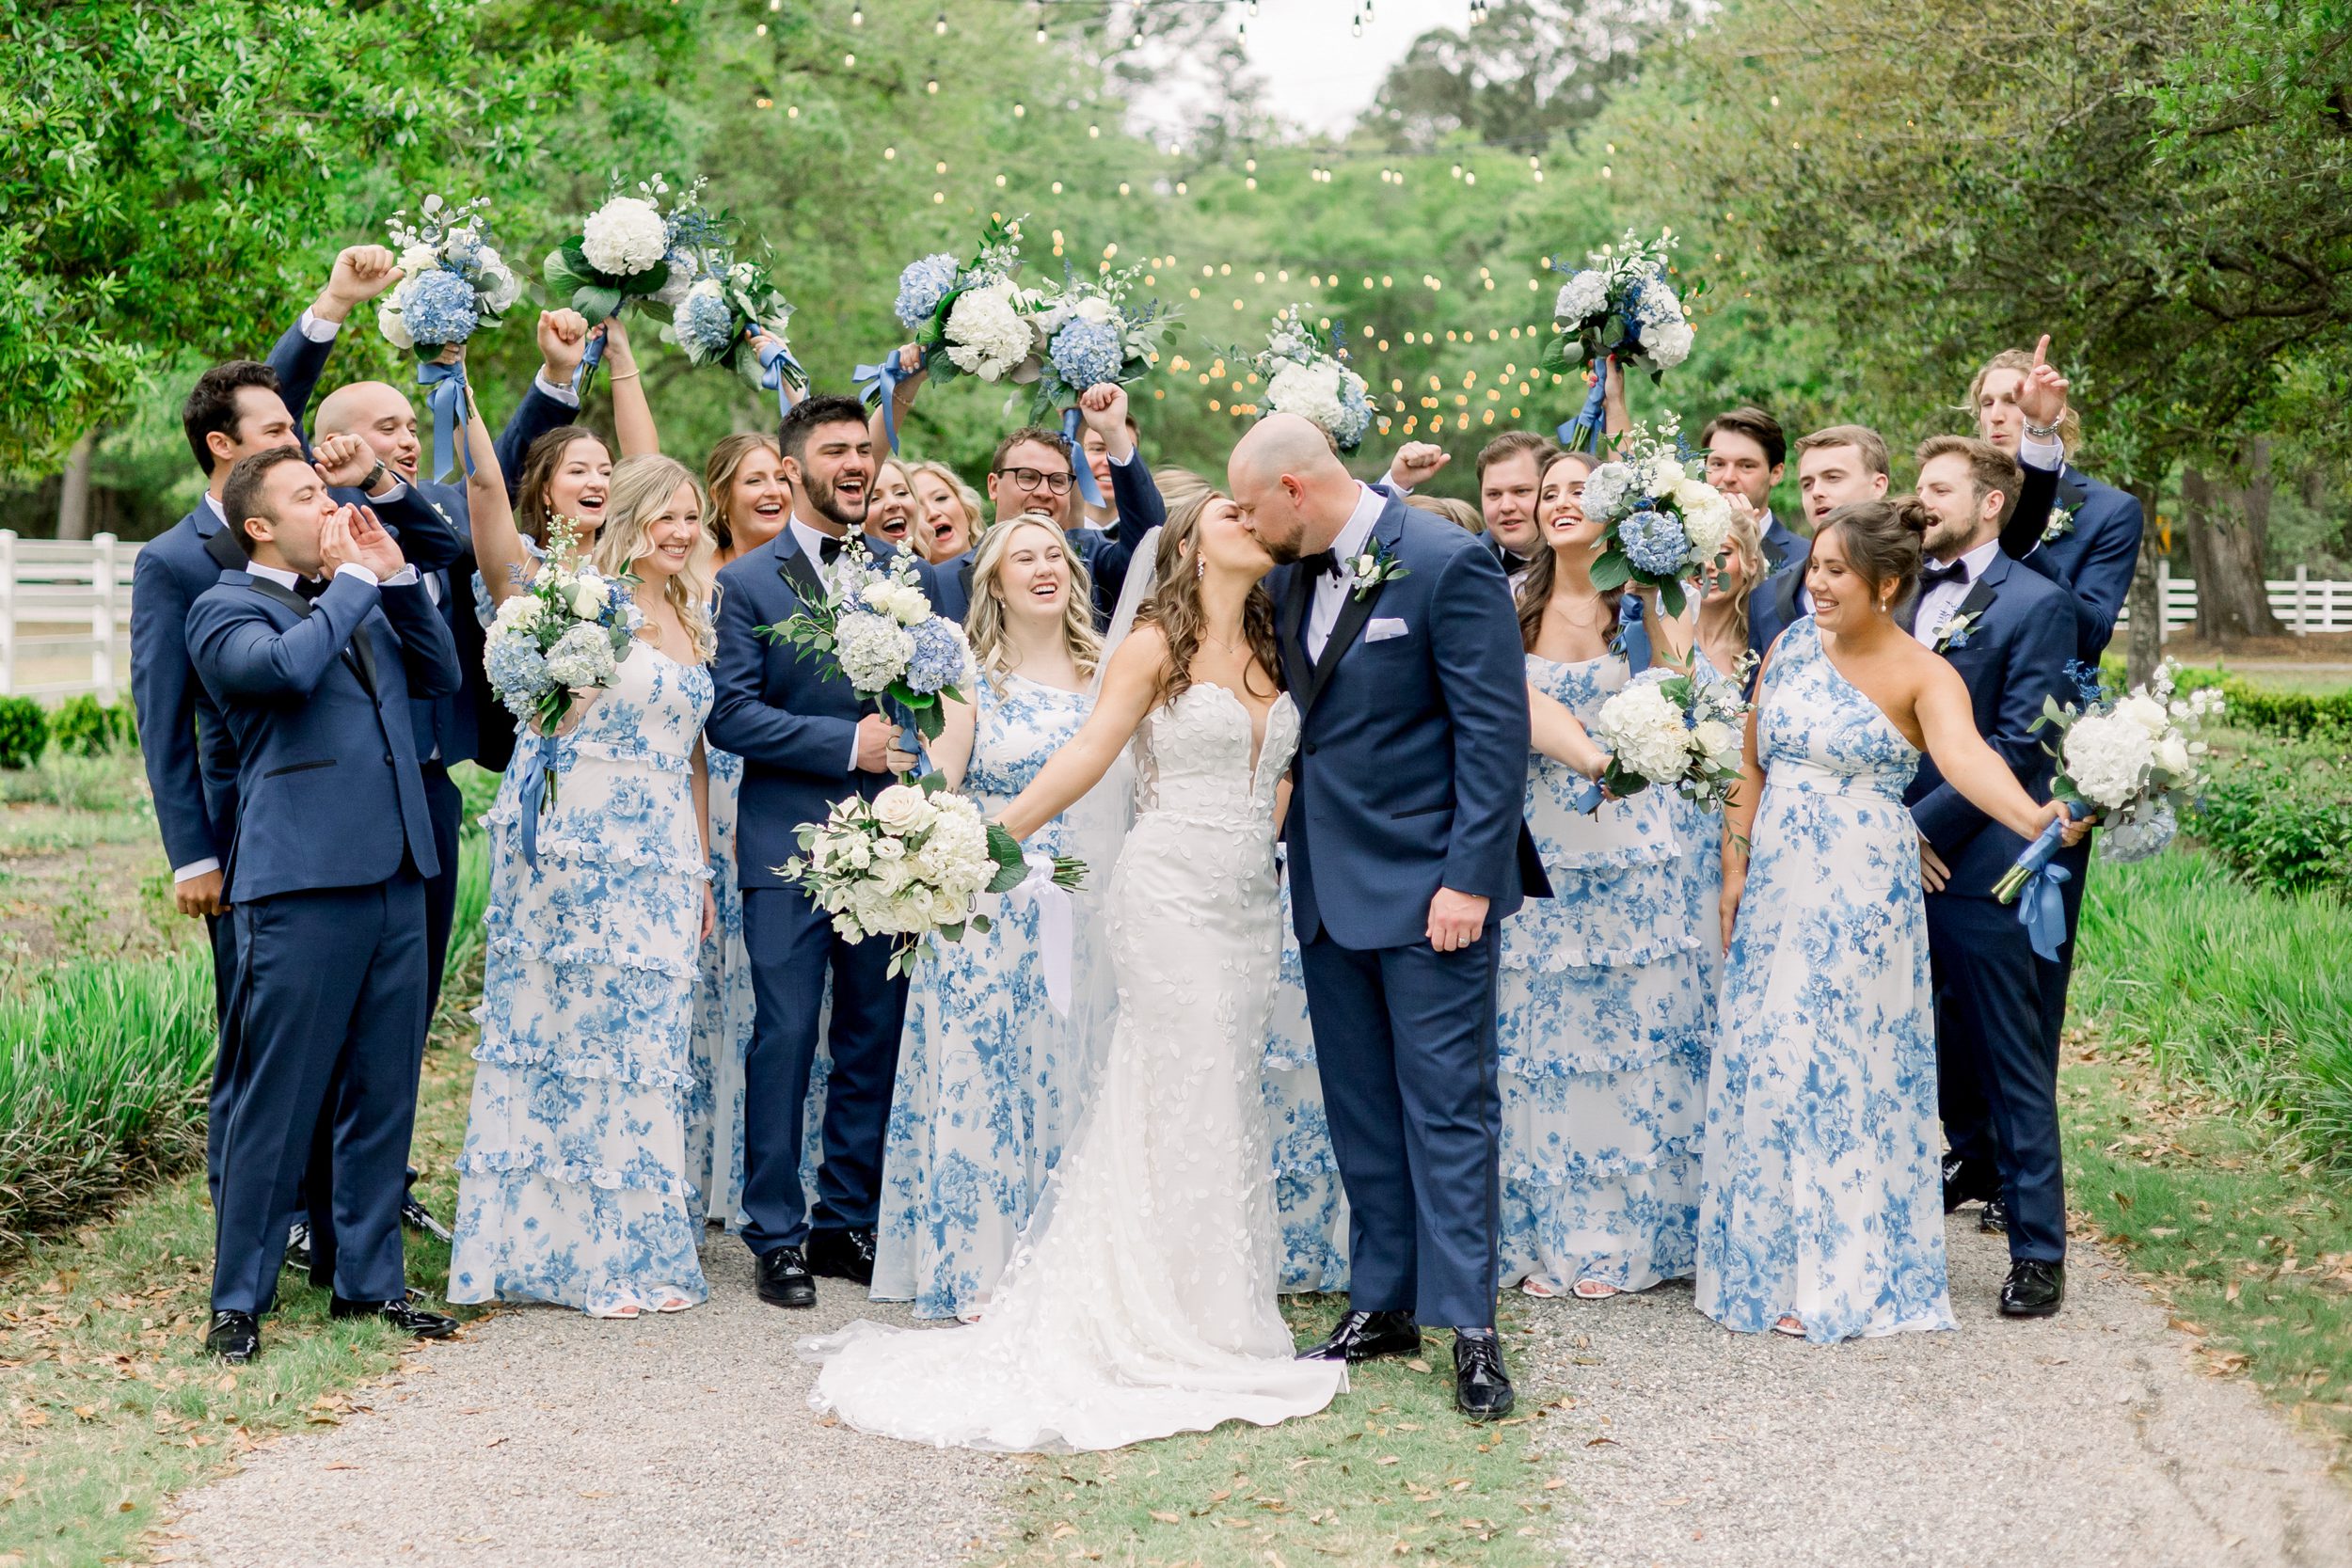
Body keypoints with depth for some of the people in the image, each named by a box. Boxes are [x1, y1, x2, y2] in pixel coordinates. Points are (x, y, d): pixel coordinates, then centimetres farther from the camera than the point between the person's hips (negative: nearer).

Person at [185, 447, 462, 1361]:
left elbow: (442, 675, 16)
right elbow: (287, 666, -22)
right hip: (301, 883, -7)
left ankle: (369, 1279, 20)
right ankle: (239, 1299, 5)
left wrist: (395, 576, 7)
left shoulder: (361, 597, 21)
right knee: (275, 1102, -3)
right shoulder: (226, 609, -2)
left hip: (393, 874, 7)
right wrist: (353, 581, -9)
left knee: (380, 1096, 11)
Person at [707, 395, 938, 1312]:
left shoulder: (909, 575, 12)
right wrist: (847, 742, -13)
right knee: (785, 1040, -2)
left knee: (874, 1045, 7)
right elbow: (730, 716, -8)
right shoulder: (747, 582, 1)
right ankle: (777, 1235, 7)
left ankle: (849, 1224, 18)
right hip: (789, 847, -3)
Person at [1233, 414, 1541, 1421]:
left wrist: (1470, 880, -18)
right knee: (1360, 1108, 12)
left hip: (1430, 884, -7)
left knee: (1447, 1109, -3)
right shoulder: (1290, 577, 9)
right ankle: (1383, 1304, 21)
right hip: (1330, 885, 7)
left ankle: (1469, 1323, 2)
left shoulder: (1448, 563, -13)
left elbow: (1496, 730, -15)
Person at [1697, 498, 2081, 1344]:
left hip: (1861, 898, -5)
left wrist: (2031, 816, -47)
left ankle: (1837, 1275, 11)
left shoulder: (1922, 675, -10)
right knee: (1759, 1064, 7)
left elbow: (1964, 752, -29)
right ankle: (1766, 1258, 21)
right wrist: (1733, 875, 10)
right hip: (1775, 890, 5)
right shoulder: (1790, 648, 7)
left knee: (1836, 1070, -1)